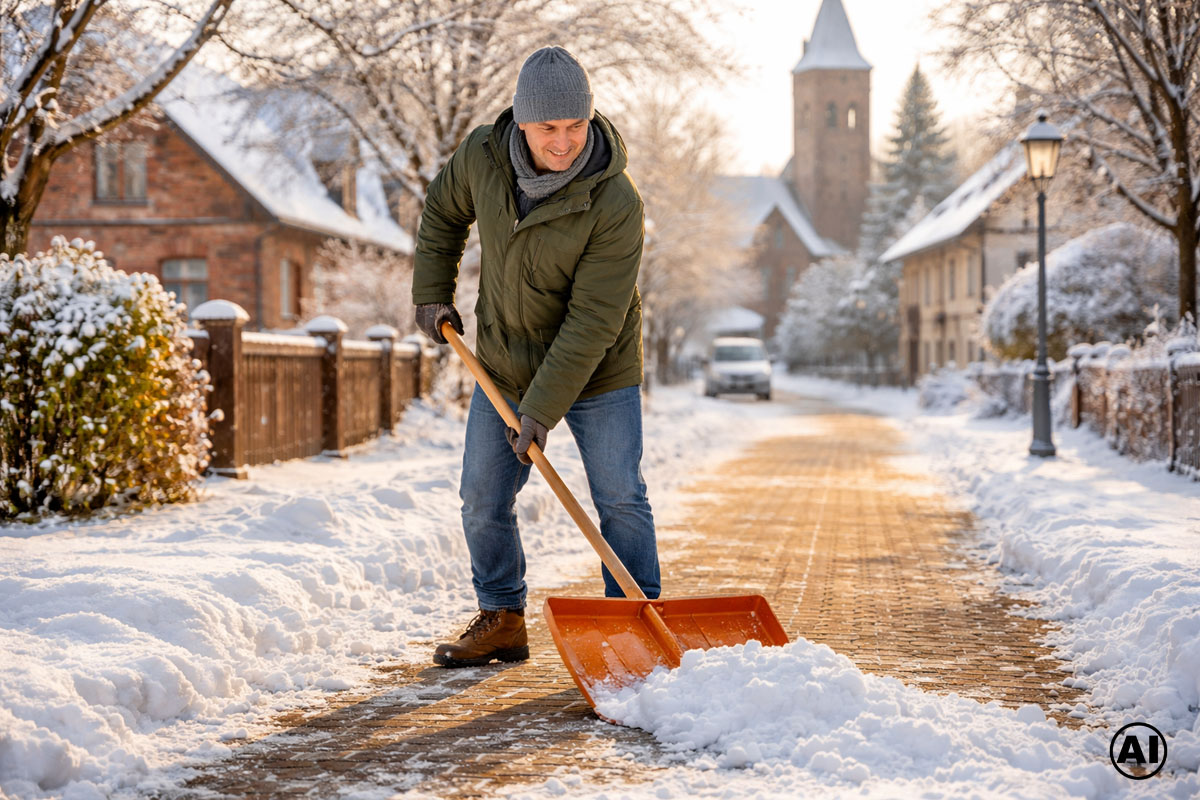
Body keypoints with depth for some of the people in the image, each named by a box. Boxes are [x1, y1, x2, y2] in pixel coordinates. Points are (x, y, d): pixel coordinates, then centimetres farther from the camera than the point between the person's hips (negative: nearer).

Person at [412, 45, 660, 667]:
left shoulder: (615, 203, -27)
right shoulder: (482, 155, -14)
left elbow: (593, 321, -27)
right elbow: (443, 213, 10)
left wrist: (542, 408, -29)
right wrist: (432, 293, 6)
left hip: (597, 371, -4)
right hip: (504, 365, 4)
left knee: (620, 499, -3)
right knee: (483, 501, 7)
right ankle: (502, 621, 23)